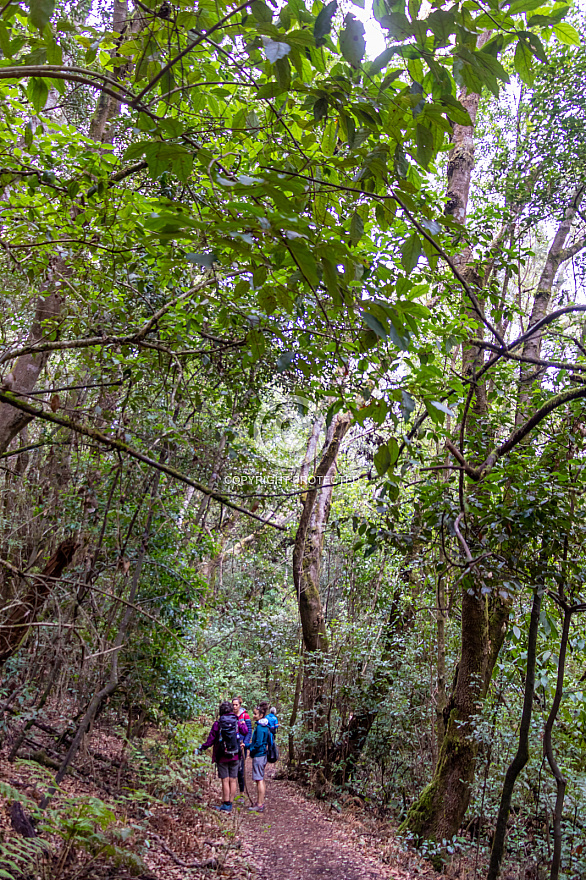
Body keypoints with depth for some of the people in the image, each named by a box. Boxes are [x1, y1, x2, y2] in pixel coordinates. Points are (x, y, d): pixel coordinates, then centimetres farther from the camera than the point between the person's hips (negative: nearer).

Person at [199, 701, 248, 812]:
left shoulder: (217, 724, -8)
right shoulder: (237, 723, -2)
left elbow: (211, 739, -4)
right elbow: (246, 732, 9)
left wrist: (202, 747, 11)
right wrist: (243, 724, 27)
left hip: (222, 757, -2)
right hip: (235, 757, 2)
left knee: (225, 781, 2)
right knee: (233, 781, 8)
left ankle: (226, 805, 6)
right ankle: (230, 805, 14)